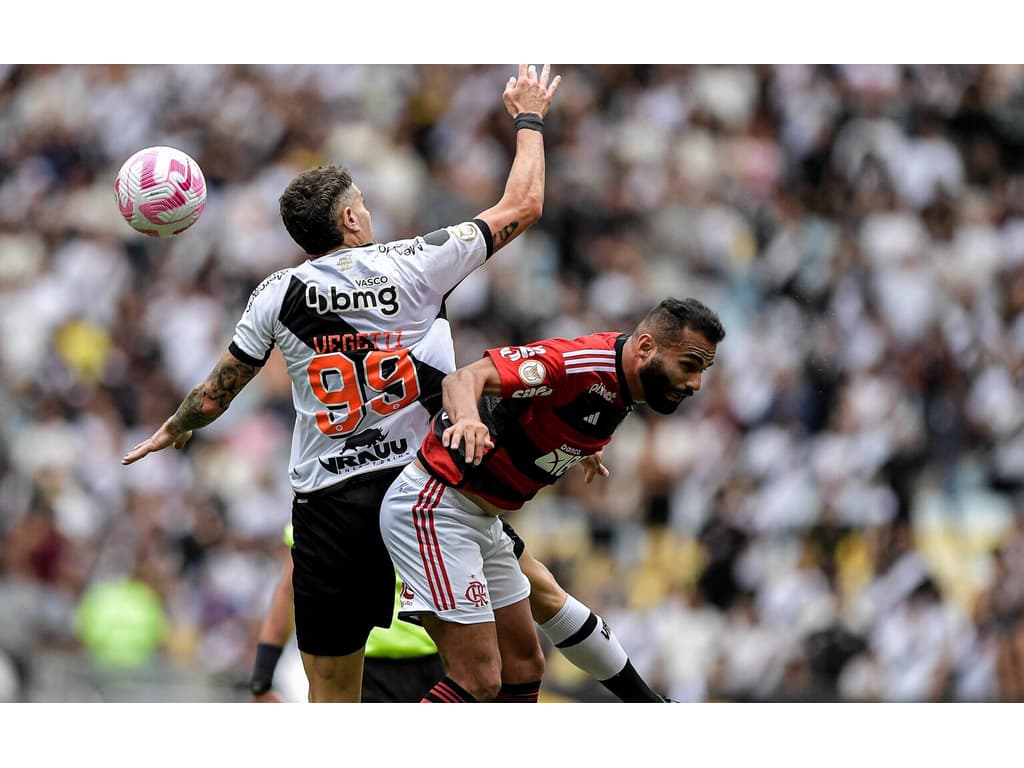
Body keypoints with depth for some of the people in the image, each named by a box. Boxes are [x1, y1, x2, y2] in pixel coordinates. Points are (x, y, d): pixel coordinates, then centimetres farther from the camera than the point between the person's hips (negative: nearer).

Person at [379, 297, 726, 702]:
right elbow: (464, 378, -35)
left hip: (482, 518, 10)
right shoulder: (578, 363, -23)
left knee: (524, 669, 15)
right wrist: (467, 418, -56)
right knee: (478, 682, -16)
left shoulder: (619, 386, 6)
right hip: (433, 507, -10)